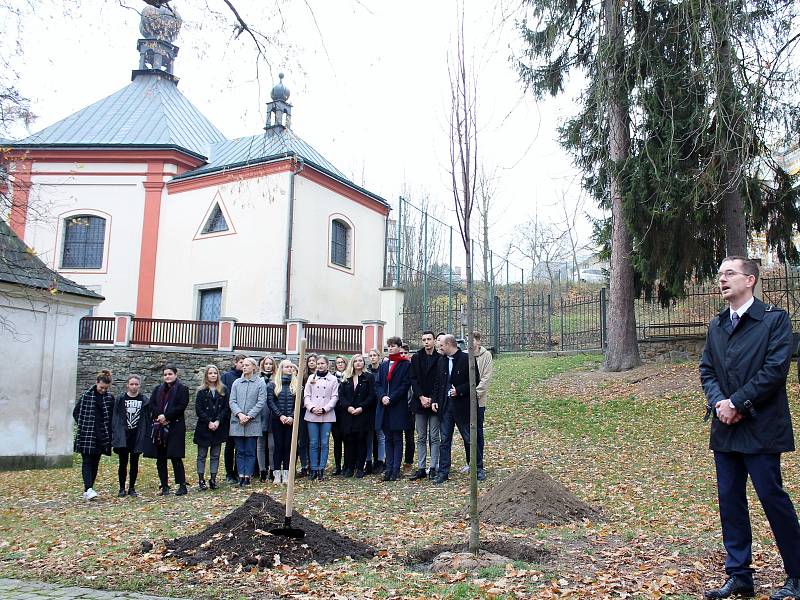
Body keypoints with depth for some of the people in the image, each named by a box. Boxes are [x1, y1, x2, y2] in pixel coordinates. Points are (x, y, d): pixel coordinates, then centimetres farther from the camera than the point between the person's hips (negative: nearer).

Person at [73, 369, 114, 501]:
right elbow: (76, 412, 4)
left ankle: (88, 490, 14)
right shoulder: (86, 395, -4)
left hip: (102, 436, 3)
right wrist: (83, 426, 0)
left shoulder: (110, 398, 4)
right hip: (86, 434, -3)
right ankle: (88, 489, -17)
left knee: (95, 463, 7)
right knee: (87, 461, -8)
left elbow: (113, 416, 10)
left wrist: (108, 430, 1)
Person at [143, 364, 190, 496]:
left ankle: (182, 485, 0)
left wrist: (166, 416, -15)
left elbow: (181, 406, -9)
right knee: (160, 459, 6)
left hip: (175, 427, -5)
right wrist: (159, 416, -11)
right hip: (157, 428, 5)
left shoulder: (182, 389, 1)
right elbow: (151, 405, 6)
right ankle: (164, 486, 14)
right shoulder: (158, 390, 16)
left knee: (175, 457, -6)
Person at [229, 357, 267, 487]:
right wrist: (239, 414, -13)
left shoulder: (260, 383, 0)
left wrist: (249, 416, -12)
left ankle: (247, 476, 6)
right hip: (237, 422, 3)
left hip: (253, 423, -2)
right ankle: (241, 476, 8)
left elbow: (261, 402, -5)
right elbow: (232, 401, 4)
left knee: (250, 452, 1)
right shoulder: (236, 383, 9)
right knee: (240, 451, 5)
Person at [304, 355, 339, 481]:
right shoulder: (311, 378, 11)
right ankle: (314, 470, 7)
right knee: (313, 443, 1)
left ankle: (321, 470, 4)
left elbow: (334, 397, 2)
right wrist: (311, 408, -9)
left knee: (324, 443, -1)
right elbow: (306, 396, 7)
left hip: (327, 416, -1)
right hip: (312, 415, 1)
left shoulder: (333, 379, 6)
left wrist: (324, 409, -10)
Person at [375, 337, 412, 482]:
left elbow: (405, 385, -9)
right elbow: (378, 384, 11)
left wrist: (391, 399, -14)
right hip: (385, 406, 5)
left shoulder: (406, 365, -2)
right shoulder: (383, 365, 15)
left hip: (398, 407, -5)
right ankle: (389, 469, 12)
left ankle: (395, 470, 0)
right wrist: (382, 396, -8)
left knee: (397, 439, -2)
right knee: (388, 438, 8)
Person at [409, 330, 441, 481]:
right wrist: (421, 397, -8)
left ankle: (433, 469, 4)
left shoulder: (440, 359, -1)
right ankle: (421, 469, 10)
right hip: (419, 402, 3)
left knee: (434, 437, 1)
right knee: (421, 438, 7)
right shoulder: (416, 358, 7)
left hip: (434, 402, -3)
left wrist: (432, 399, -10)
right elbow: (413, 379, 3)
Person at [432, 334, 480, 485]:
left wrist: (459, 390, -17)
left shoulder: (467, 359, -7)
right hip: (445, 405, 5)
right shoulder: (441, 361, 11)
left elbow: (475, 381, -9)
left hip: (462, 405, -5)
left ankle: (479, 469, 18)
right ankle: (443, 472, 11)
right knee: (444, 441, 6)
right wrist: (435, 400, 5)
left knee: (469, 439, 4)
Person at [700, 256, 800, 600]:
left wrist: (738, 403, -15)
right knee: (730, 501, 9)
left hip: (761, 428, -6)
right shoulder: (716, 326, 13)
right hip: (725, 429, 6)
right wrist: (718, 402, -8)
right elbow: (706, 370, 11)